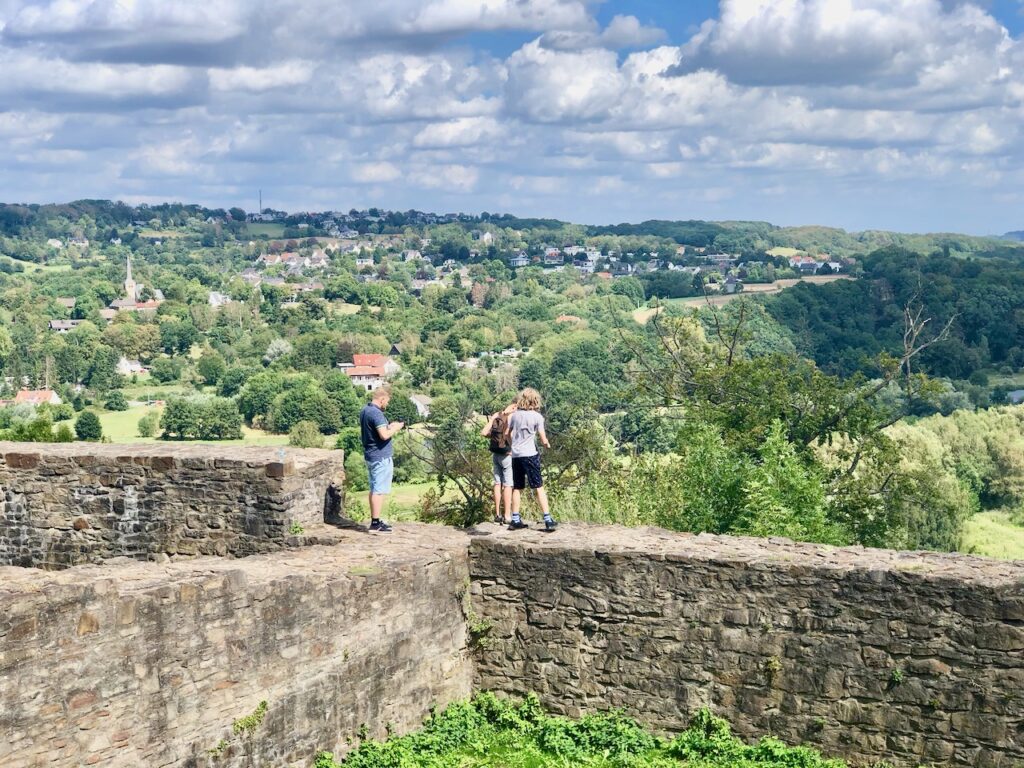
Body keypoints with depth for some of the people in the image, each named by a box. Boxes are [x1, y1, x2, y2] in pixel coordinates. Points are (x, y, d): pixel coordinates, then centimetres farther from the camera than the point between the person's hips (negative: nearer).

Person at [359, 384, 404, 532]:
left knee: (374, 489, 15)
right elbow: (384, 435, -27)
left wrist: (389, 427, 14)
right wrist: (396, 428, -10)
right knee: (379, 490, -6)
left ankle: (374, 520, 21)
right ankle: (376, 523, -4)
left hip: (370, 456, 10)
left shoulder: (364, 411, 11)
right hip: (381, 457, -10)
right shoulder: (376, 413, -20)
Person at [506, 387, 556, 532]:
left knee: (517, 488, 12)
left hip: (516, 455, 4)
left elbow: (507, 434, 15)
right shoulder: (537, 416, -5)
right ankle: (548, 520, -5)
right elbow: (543, 439, -5)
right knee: (539, 488, -1)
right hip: (530, 455, -4)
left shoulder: (515, 415, 7)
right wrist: (547, 445, 16)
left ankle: (515, 520, 13)